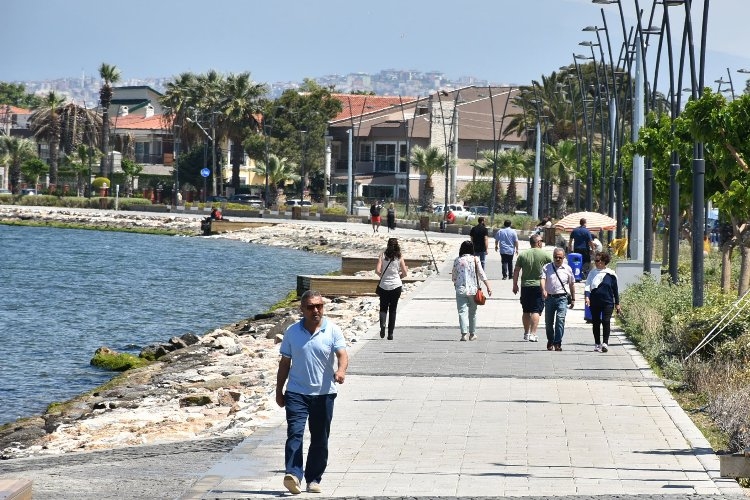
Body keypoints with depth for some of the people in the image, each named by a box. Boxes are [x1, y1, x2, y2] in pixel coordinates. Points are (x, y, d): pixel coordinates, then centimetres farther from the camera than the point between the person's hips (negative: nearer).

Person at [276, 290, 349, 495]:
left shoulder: (332, 330, -2)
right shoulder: (292, 332, 3)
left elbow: (342, 354, -15)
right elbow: (285, 362, 10)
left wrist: (341, 370, -37)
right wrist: (279, 391, 11)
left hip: (324, 393, 0)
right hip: (296, 392, 0)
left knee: (320, 439, 7)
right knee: (295, 432, -16)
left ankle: (314, 479, 18)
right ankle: (293, 475, -27)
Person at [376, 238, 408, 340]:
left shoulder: (383, 256, -5)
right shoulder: (399, 258, -3)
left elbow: (377, 270, -12)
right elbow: (405, 273, -1)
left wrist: (383, 276, 9)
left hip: (384, 286, 0)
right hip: (396, 286, 0)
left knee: (383, 308, 14)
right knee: (393, 310, 10)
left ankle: (382, 324, -15)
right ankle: (390, 333, 8)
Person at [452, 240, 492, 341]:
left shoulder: (457, 260, -2)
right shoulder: (475, 260, -4)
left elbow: (454, 276, 6)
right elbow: (482, 275, -4)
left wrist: (456, 285, 25)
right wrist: (488, 287, 1)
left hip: (461, 290, -1)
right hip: (473, 289, 1)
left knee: (462, 311, -3)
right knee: (472, 312, 14)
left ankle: (464, 333, -18)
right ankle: (472, 334, 21)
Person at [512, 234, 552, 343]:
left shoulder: (522, 255, 2)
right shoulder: (544, 255, -4)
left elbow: (516, 271, 4)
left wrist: (515, 285, 13)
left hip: (525, 286, 3)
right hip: (539, 286, -3)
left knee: (526, 311, 14)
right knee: (536, 311, -4)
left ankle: (526, 333, 23)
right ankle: (533, 334, -14)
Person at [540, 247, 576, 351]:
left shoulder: (567, 269, 7)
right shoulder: (547, 268, 4)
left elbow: (572, 284, 15)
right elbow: (542, 279, -11)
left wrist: (573, 299, 17)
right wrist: (543, 290, -30)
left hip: (562, 298, -1)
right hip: (549, 297, 1)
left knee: (560, 319, -16)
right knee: (548, 322, 8)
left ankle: (558, 343, -16)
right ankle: (550, 341, 28)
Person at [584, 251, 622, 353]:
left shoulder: (611, 274, 2)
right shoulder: (592, 273, 7)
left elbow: (615, 290, 7)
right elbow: (587, 285, 3)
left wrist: (617, 304, 8)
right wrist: (587, 296, -15)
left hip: (607, 302, -3)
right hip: (594, 302, 3)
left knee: (606, 321, -13)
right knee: (595, 322, 6)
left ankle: (605, 343, -12)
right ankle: (597, 344, 16)